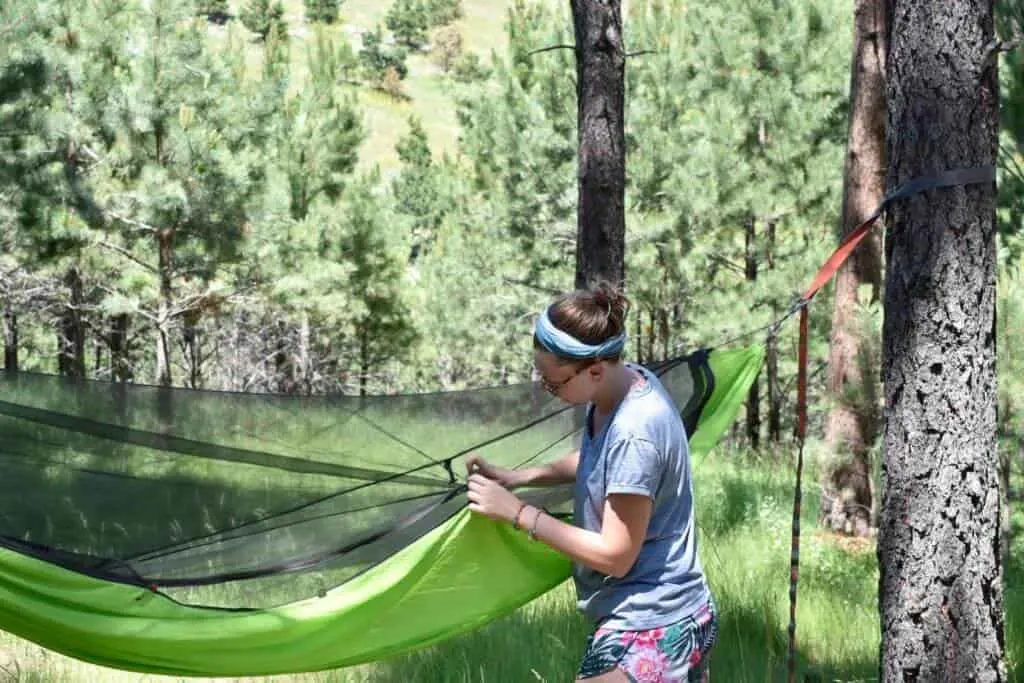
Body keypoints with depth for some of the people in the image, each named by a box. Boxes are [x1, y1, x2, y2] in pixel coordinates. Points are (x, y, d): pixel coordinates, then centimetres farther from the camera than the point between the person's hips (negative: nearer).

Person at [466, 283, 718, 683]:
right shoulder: (630, 380, -1)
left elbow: (615, 555, -22)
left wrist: (517, 513, -17)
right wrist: (518, 478, 5)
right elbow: (598, 463, 20)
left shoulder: (635, 433, -28)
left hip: (646, 635, -10)